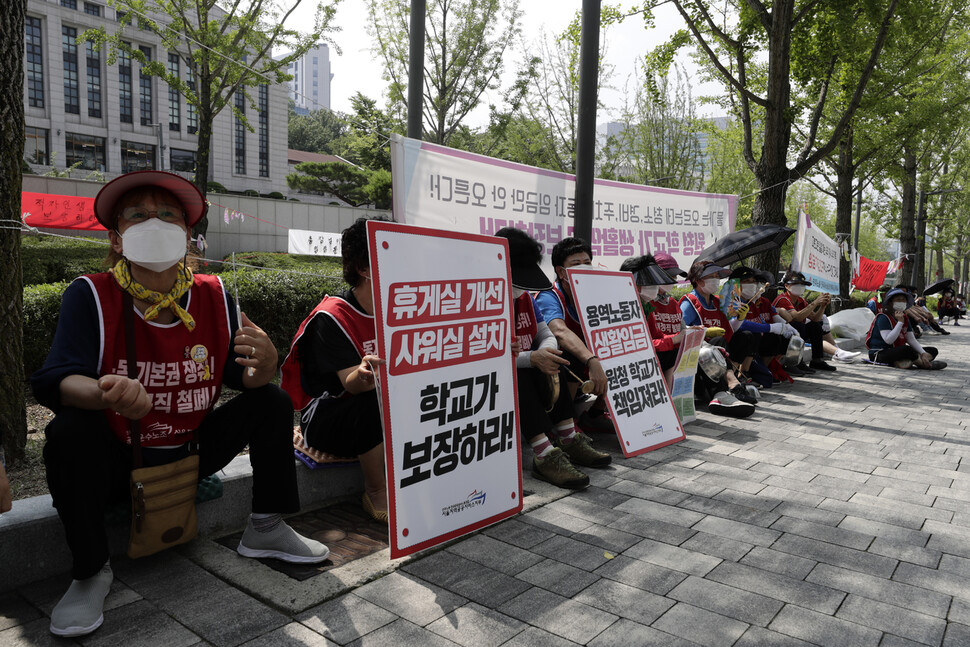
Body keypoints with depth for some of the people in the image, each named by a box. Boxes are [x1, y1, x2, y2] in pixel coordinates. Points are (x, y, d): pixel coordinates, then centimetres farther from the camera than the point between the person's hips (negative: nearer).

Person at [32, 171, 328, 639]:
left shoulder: (213, 295, -5)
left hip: (191, 454, 4)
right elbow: (54, 381, -27)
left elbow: (242, 379, -7)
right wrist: (106, 394, -51)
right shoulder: (90, 296, -14)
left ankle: (266, 530, 7)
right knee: (69, 433, -32)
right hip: (114, 463, -3)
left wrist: (263, 364, -33)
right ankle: (91, 572, -10)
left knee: (273, 404, -7)